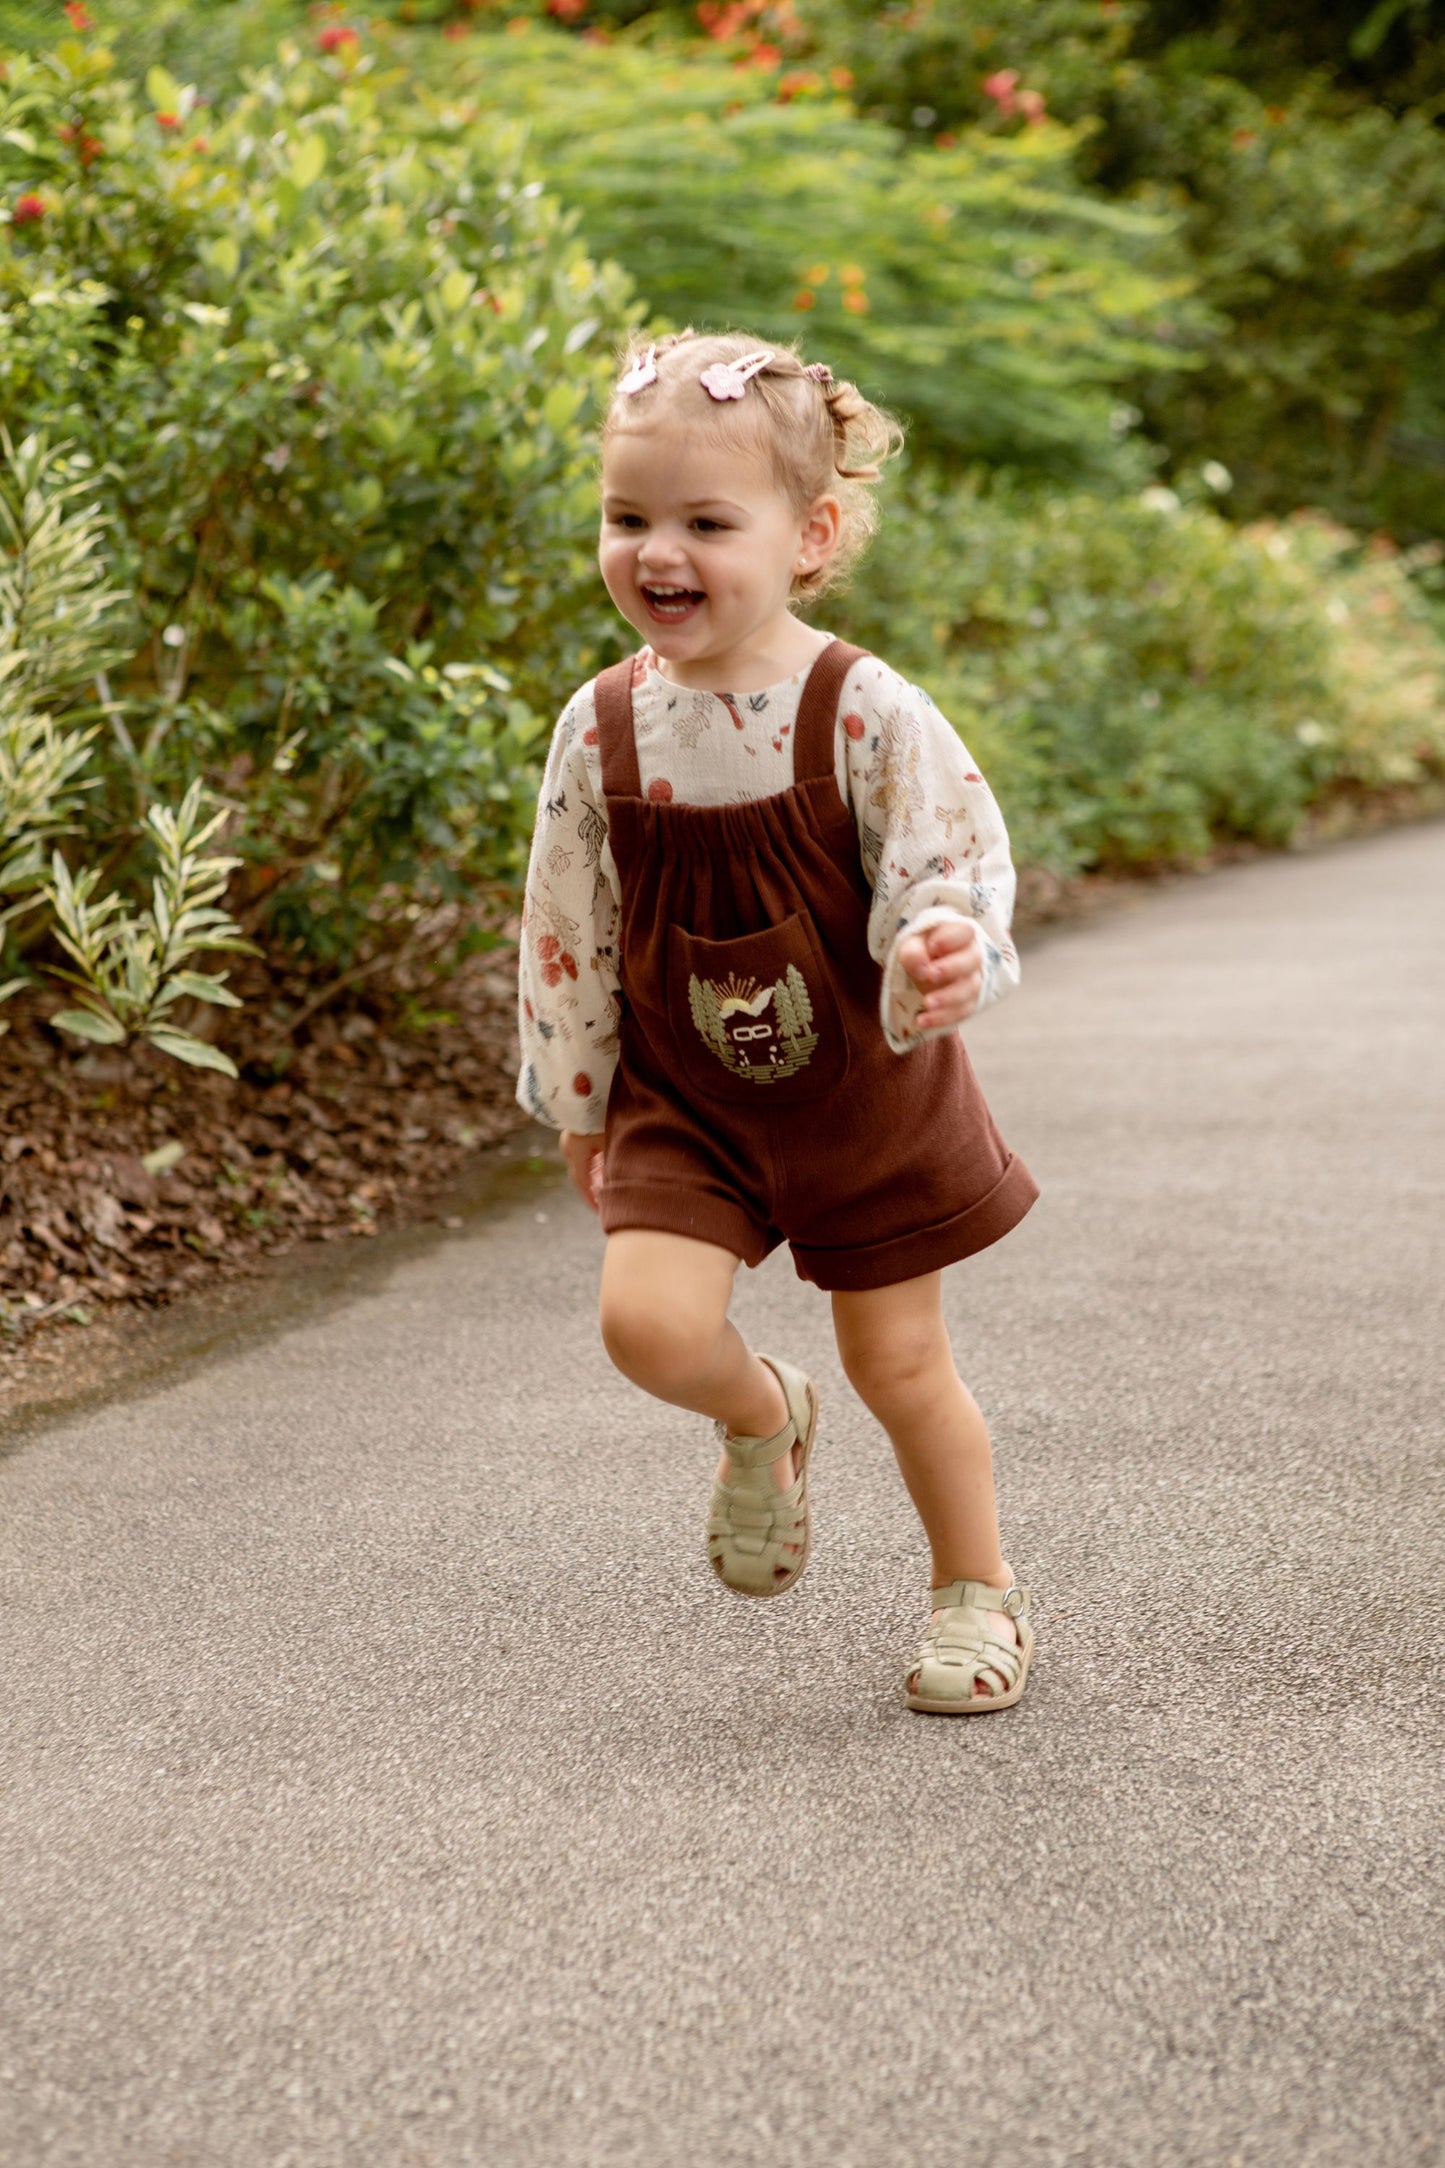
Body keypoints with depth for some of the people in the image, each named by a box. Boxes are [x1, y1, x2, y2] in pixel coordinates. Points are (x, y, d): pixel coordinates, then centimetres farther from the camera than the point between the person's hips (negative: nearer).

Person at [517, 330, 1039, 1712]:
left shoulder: (863, 713, -18)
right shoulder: (603, 728, -7)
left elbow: (953, 864, -18)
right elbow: (566, 930, 3)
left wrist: (944, 951, -41)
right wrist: (577, 1100, 9)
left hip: (869, 1095, -2)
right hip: (686, 1103, 2)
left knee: (898, 1360, 9)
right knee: (649, 1321, -17)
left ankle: (978, 1587, 34)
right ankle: (759, 1418, 19)